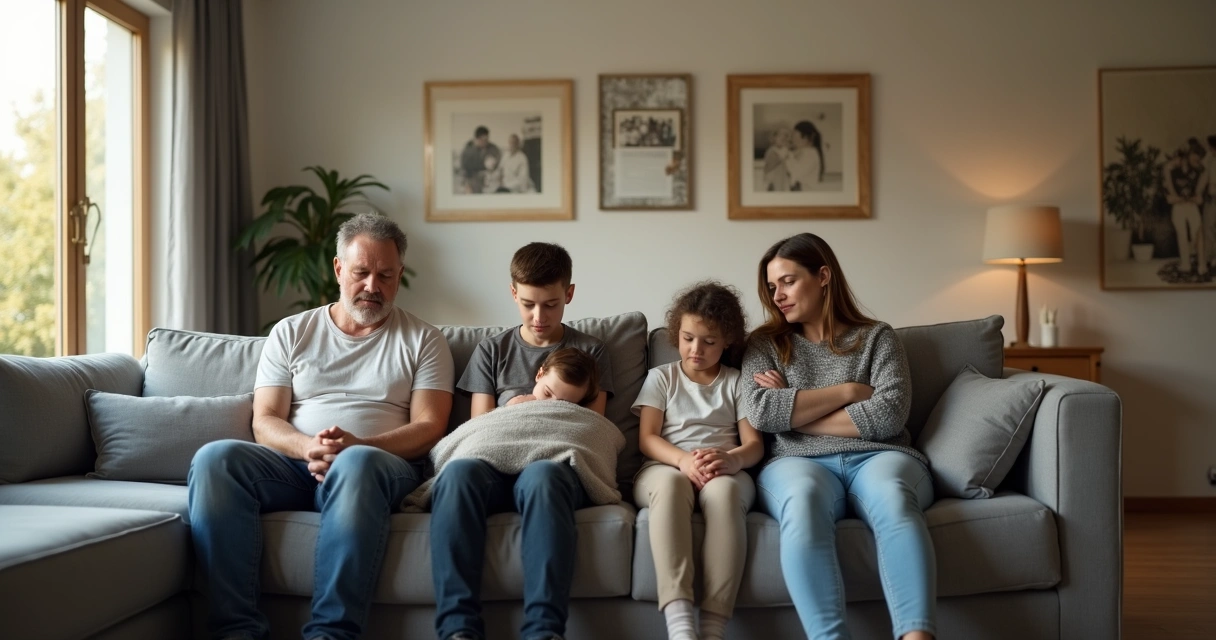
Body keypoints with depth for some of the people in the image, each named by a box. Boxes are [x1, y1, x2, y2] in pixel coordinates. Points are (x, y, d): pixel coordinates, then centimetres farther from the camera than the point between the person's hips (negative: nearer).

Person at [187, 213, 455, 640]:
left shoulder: (423, 341, 11)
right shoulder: (291, 333, 17)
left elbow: (428, 428, 1)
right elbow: (264, 423, 9)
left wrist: (356, 446, -17)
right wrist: (308, 447, -14)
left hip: (379, 464, -2)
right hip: (294, 462, 3)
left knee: (357, 463, -38)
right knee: (215, 458, -27)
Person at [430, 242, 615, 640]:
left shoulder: (589, 352, 19)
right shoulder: (492, 351, 23)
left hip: (558, 464, -1)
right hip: (496, 465, 2)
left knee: (541, 475, -40)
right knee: (458, 472, -35)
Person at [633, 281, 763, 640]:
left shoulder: (736, 382, 16)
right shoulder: (660, 377, 15)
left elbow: (754, 444, 5)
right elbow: (646, 438, 3)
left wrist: (732, 459, -21)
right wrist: (683, 460, -19)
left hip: (722, 471, 1)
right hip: (666, 468, 0)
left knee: (724, 489, -38)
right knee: (671, 482, -39)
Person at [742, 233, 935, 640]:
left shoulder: (877, 337, 16)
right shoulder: (765, 344, 18)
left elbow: (890, 415, -1)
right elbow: (759, 412, -1)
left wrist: (793, 412, 0)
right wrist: (848, 391, 1)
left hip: (877, 457, 0)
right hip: (799, 462, 0)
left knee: (892, 498, -37)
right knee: (803, 499, -38)